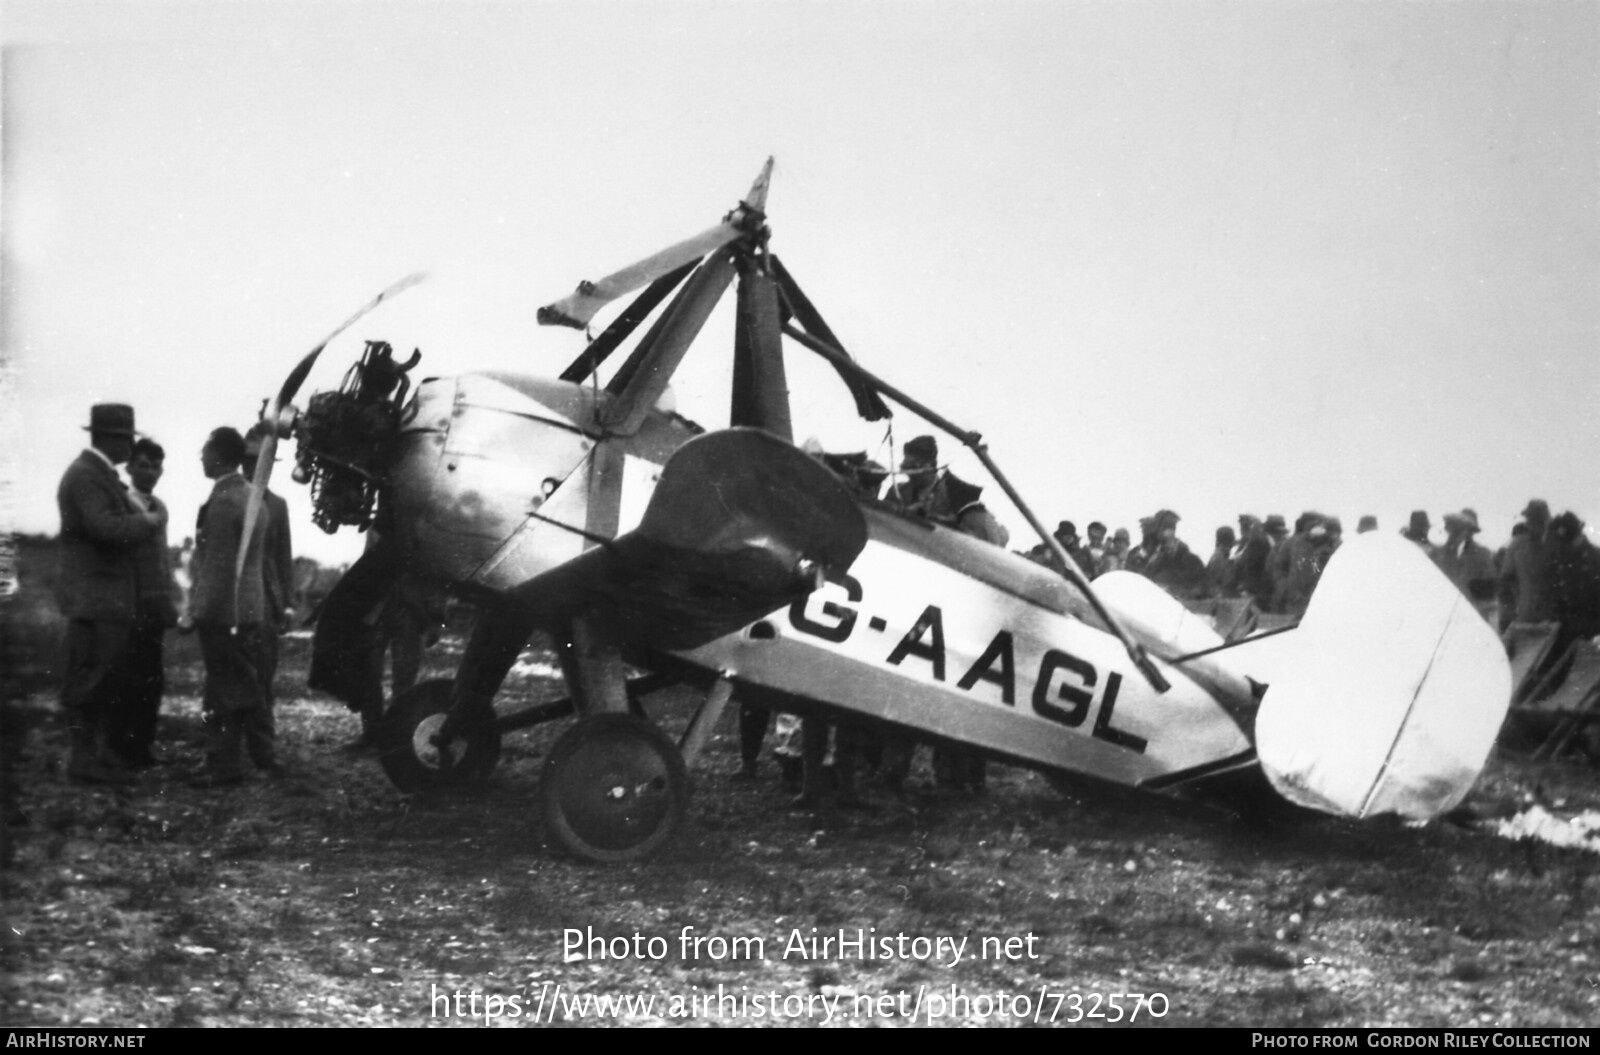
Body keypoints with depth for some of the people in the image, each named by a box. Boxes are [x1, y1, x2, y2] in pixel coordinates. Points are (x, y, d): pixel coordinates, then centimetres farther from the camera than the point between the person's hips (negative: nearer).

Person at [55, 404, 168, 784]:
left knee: (113, 684, 13)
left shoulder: (103, 474, 18)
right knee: (89, 682, -5)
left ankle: (103, 755, 20)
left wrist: (145, 518, 4)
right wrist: (150, 520, -12)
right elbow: (105, 527, -24)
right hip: (94, 598, -10)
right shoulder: (84, 475, -14)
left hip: (113, 599, 10)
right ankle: (85, 760, 0)